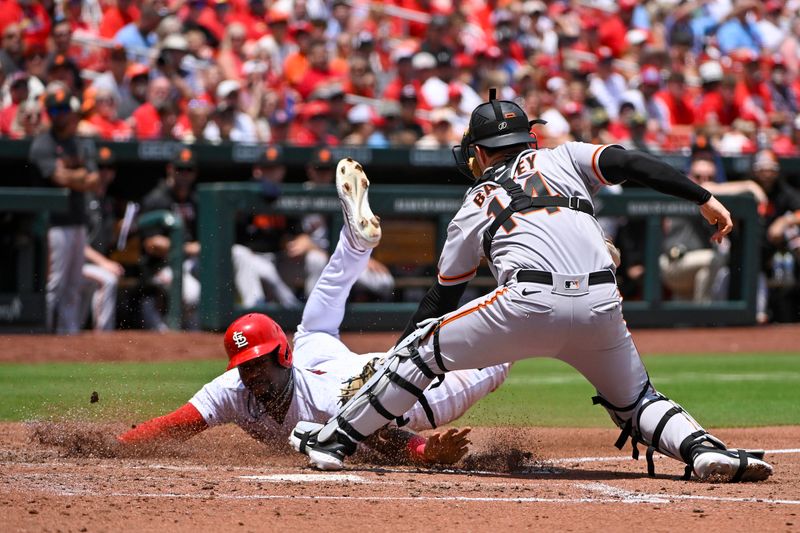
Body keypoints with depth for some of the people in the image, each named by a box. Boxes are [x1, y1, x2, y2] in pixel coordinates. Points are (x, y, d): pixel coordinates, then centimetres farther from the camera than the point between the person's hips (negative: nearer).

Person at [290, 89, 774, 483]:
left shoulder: (473, 210, 26)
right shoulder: (562, 159, 28)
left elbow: (442, 298, 29)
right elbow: (633, 164, 10)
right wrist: (705, 199, 8)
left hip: (529, 305, -2)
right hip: (602, 307, 2)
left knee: (422, 348, 16)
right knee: (636, 401, 20)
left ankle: (335, 440, 17)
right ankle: (703, 448, -9)